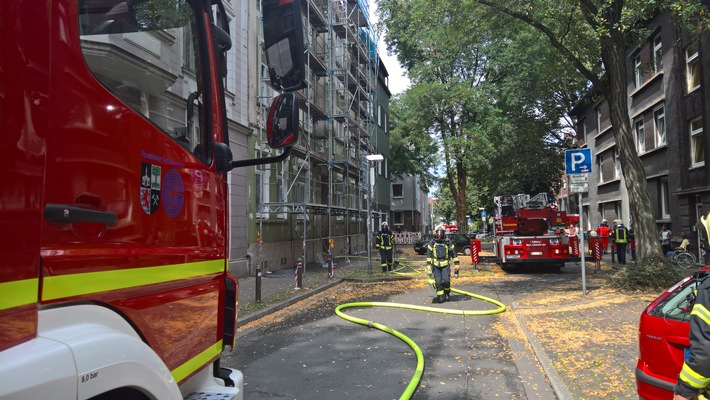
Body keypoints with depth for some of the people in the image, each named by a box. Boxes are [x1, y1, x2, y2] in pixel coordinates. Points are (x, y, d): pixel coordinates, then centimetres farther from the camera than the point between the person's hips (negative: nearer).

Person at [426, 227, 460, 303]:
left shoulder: (448, 242, 2)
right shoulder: (432, 242, 3)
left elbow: (454, 254, 7)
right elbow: (429, 255, 3)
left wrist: (456, 264, 3)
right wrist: (428, 265, -4)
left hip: (445, 265, 0)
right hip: (435, 265, 0)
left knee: (446, 280, -13)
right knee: (438, 282, -5)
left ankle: (447, 293, 14)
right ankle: (440, 297, 8)